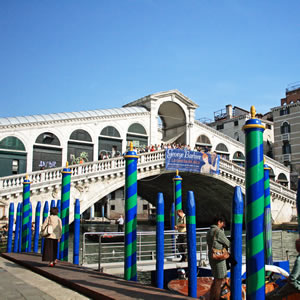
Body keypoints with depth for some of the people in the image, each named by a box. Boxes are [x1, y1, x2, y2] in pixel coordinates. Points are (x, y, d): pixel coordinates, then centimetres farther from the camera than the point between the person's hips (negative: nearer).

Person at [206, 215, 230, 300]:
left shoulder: (209, 232, 15)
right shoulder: (218, 232, -15)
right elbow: (228, 244, -8)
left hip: (212, 257, 10)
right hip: (218, 258, -10)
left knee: (216, 279, 19)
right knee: (219, 281, -1)